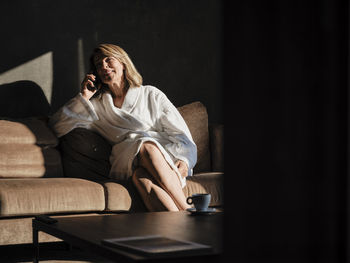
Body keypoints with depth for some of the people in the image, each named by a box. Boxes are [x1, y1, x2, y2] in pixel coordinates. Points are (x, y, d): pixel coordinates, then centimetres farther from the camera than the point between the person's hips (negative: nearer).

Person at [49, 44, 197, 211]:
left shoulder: (151, 94, 19)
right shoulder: (98, 105, 23)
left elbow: (180, 133, 11)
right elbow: (57, 127, 16)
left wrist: (183, 161, -8)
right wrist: (84, 97, 11)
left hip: (165, 157, 0)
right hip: (131, 163, 0)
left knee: (147, 147, -37)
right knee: (141, 176, -37)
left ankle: (186, 209, -41)